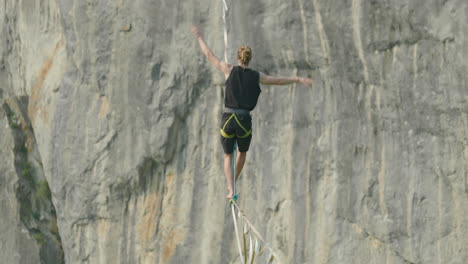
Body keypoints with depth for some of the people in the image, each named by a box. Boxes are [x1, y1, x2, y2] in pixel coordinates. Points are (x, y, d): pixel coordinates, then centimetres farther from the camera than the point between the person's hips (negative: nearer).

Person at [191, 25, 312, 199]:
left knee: (228, 156, 10)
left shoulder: (230, 70, -1)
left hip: (228, 118, -1)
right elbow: (279, 80, 15)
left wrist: (199, 37, 20)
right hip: (245, 120, 1)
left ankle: (231, 190, -6)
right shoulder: (257, 77, 3)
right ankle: (233, 183, 36)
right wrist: (298, 79, 29)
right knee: (242, 152, 27)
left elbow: (210, 55, 8)